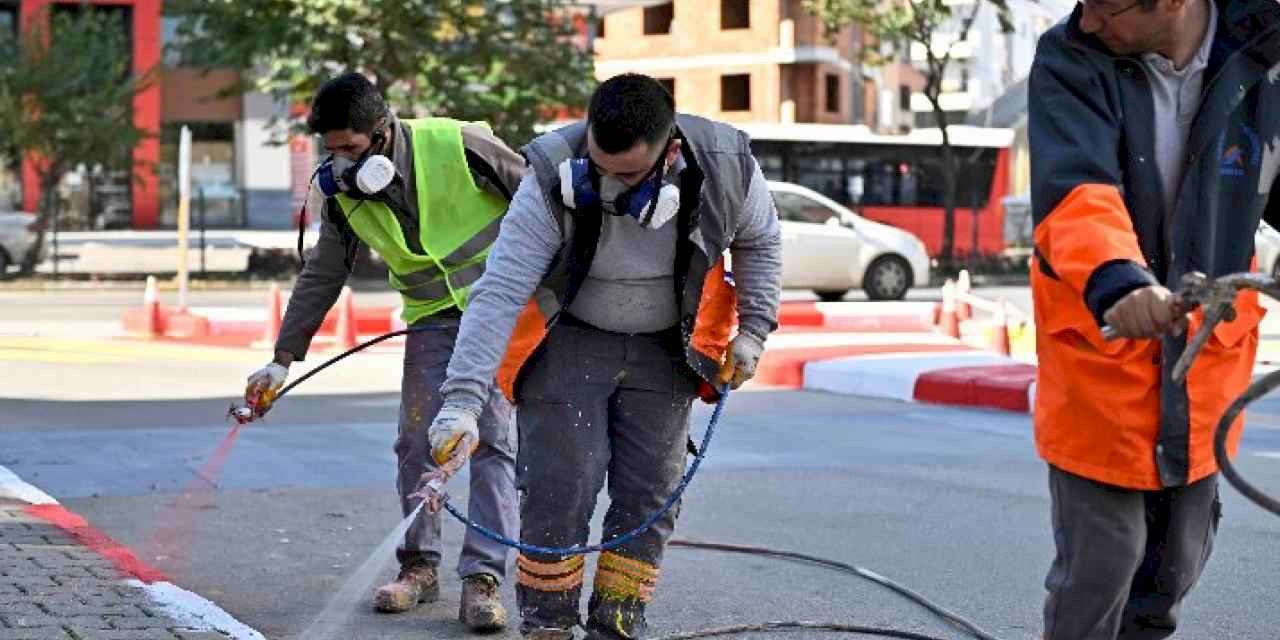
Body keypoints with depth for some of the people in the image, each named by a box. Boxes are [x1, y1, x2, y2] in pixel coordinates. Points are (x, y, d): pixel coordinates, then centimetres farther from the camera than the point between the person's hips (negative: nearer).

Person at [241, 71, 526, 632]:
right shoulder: (344, 193, -3)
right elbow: (321, 278, 7)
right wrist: (282, 360, 7)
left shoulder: (458, 145, -20)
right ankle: (419, 566, 13)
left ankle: (482, 577, -9)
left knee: (493, 439, -10)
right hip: (432, 319, 5)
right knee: (415, 443, -1)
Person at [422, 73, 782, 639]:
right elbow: (499, 292, -31)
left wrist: (753, 331, -4)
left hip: (663, 351, 3)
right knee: (558, 485, -9)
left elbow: (759, 241, 2)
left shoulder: (726, 168, -22)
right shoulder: (552, 180, -30)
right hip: (568, 340, -2)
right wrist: (462, 401, -36)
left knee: (651, 495, 1)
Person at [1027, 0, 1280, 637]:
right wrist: (1115, 281, -52)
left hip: (1207, 350, 3)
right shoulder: (1070, 59, -16)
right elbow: (1074, 187, -33)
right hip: (1099, 351, -3)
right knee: (1099, 566, 1)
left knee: (1174, 568, 17)